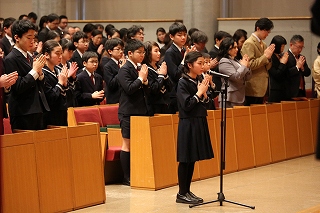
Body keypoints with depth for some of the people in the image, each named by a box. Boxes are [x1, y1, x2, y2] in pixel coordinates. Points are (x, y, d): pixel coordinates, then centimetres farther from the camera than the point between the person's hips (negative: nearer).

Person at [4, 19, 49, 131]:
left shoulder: (29, 57, 15)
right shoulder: (10, 59, -10)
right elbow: (18, 88, -18)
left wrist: (39, 72, -2)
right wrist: (34, 71, -13)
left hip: (38, 111, 8)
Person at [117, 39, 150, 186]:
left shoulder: (140, 69, 12)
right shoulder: (125, 70, -11)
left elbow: (146, 91, 14)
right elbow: (129, 88, -23)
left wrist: (145, 81, -4)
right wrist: (140, 78, -13)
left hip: (140, 111, 8)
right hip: (128, 112, -8)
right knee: (128, 144, -2)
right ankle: (126, 178, 3)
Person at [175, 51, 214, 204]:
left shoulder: (198, 81, 10)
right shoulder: (183, 82, -11)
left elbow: (204, 104, 13)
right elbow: (186, 105, -19)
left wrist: (204, 94, -5)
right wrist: (199, 93, -13)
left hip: (199, 123, 8)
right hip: (188, 124, -8)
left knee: (192, 159, 11)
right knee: (185, 160, -3)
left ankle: (187, 190, 18)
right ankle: (181, 193, 4)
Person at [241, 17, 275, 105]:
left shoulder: (263, 44, 16)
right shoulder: (249, 44, -10)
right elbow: (250, 65, -17)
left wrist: (269, 57, -2)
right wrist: (265, 56, -15)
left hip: (261, 88, 8)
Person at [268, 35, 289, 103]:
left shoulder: (280, 56, 13)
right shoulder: (271, 58, -13)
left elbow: (285, 75, 15)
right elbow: (276, 75, -16)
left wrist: (285, 61, 4)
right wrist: (283, 63, -8)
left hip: (282, 89, 8)